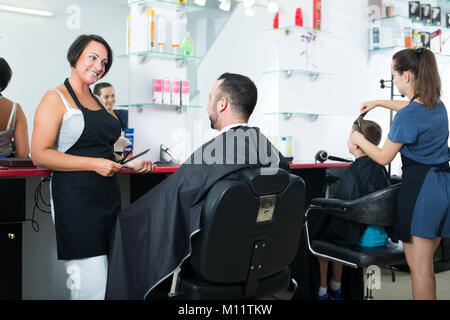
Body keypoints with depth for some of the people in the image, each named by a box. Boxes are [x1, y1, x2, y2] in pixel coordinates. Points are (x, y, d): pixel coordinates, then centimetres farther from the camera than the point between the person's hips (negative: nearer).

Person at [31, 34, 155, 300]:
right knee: (92, 283, -10)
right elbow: (40, 155, -12)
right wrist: (94, 164, -17)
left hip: (108, 196, 8)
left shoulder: (97, 102, 20)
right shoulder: (56, 99, -3)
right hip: (76, 198, -8)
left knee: (111, 279, 6)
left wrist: (130, 165, 11)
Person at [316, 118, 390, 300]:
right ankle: (336, 289, 37)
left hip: (362, 236, -7)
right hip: (381, 235, 7)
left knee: (319, 233, 16)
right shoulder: (380, 168, 4)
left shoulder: (353, 171, -19)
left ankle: (321, 291, 24)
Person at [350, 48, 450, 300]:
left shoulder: (407, 117, -18)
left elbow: (384, 158, -8)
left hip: (419, 187, -9)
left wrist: (359, 140, 7)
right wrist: (379, 103, 37)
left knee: (419, 268, -1)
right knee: (426, 262, 17)